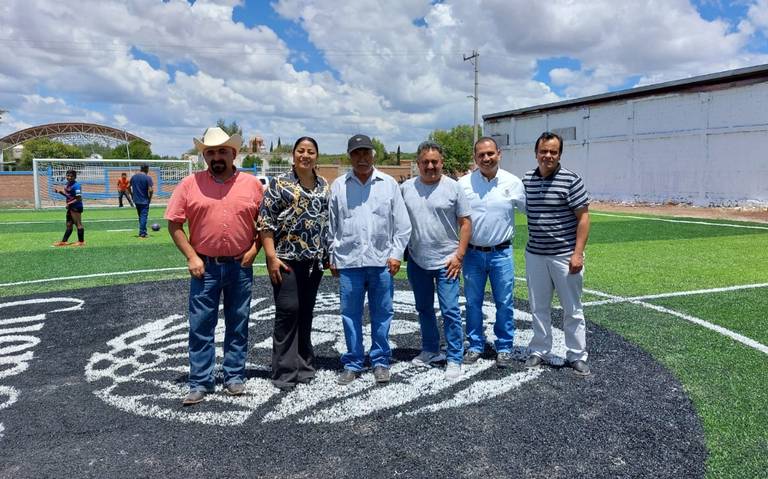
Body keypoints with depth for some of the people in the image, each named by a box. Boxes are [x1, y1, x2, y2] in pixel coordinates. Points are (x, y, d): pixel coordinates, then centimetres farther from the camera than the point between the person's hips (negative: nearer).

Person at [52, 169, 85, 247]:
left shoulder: (76, 186, -18)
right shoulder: (67, 184, 10)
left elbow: (79, 199, -21)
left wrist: (69, 203, -19)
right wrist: (59, 191, 7)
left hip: (76, 207, -10)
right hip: (70, 207, 10)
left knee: (78, 224, -3)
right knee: (69, 225, 16)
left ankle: (81, 241, 4)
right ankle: (64, 241, 24)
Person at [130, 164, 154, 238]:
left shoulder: (133, 177, 7)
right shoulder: (148, 178, -11)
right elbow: (150, 190, -17)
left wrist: (132, 195, 21)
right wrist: (150, 198, -3)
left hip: (136, 200, 6)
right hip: (144, 201, -6)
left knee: (141, 216, 17)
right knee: (144, 216, -1)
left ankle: (142, 232, 22)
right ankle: (142, 233, -3)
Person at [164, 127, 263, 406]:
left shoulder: (251, 184, 1)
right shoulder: (190, 184, -1)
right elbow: (174, 224, 0)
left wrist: (254, 249, -5)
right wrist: (191, 257, -7)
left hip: (240, 267, 1)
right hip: (204, 267, 0)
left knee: (238, 325, 10)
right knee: (200, 326, 5)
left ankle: (234, 377, 24)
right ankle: (200, 383, 16)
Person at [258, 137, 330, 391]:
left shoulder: (325, 186, 11)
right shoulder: (279, 183, -3)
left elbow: (330, 222, 17)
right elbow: (265, 222, -6)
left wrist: (331, 255, 13)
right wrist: (272, 257, -13)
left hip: (314, 260, 5)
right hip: (286, 258, -4)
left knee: (306, 312, 11)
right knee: (288, 310, -7)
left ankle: (303, 365, 23)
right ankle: (285, 372, 3)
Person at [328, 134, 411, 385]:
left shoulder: (389, 184, 5)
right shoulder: (338, 185, 7)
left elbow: (402, 223, 6)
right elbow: (331, 224, 10)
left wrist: (396, 254, 0)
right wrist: (332, 257, 8)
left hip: (381, 261, 0)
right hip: (348, 262, 1)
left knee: (382, 315, 7)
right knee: (350, 315, 7)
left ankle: (380, 362, 22)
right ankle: (352, 364, 20)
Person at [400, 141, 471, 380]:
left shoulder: (453, 187, -6)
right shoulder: (406, 188, 2)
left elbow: (466, 223, -5)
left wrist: (459, 255, -10)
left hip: (446, 261, -4)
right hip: (417, 261, 4)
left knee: (450, 311, -3)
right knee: (424, 309, 17)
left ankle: (454, 358, 10)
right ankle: (430, 350, 33)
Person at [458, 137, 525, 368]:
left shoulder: (513, 183, -3)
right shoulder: (463, 183, -3)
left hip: (501, 253, -1)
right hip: (472, 253, 1)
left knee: (504, 303, 7)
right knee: (473, 303, 10)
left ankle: (504, 348, 22)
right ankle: (475, 345, 26)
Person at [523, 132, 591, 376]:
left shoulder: (571, 180, -10)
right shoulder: (526, 180, 4)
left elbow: (583, 218, -10)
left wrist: (578, 253, -15)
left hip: (565, 256, -4)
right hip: (535, 255, 4)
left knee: (572, 309, 7)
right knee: (538, 308, 13)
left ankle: (577, 356, 19)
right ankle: (539, 351, 27)